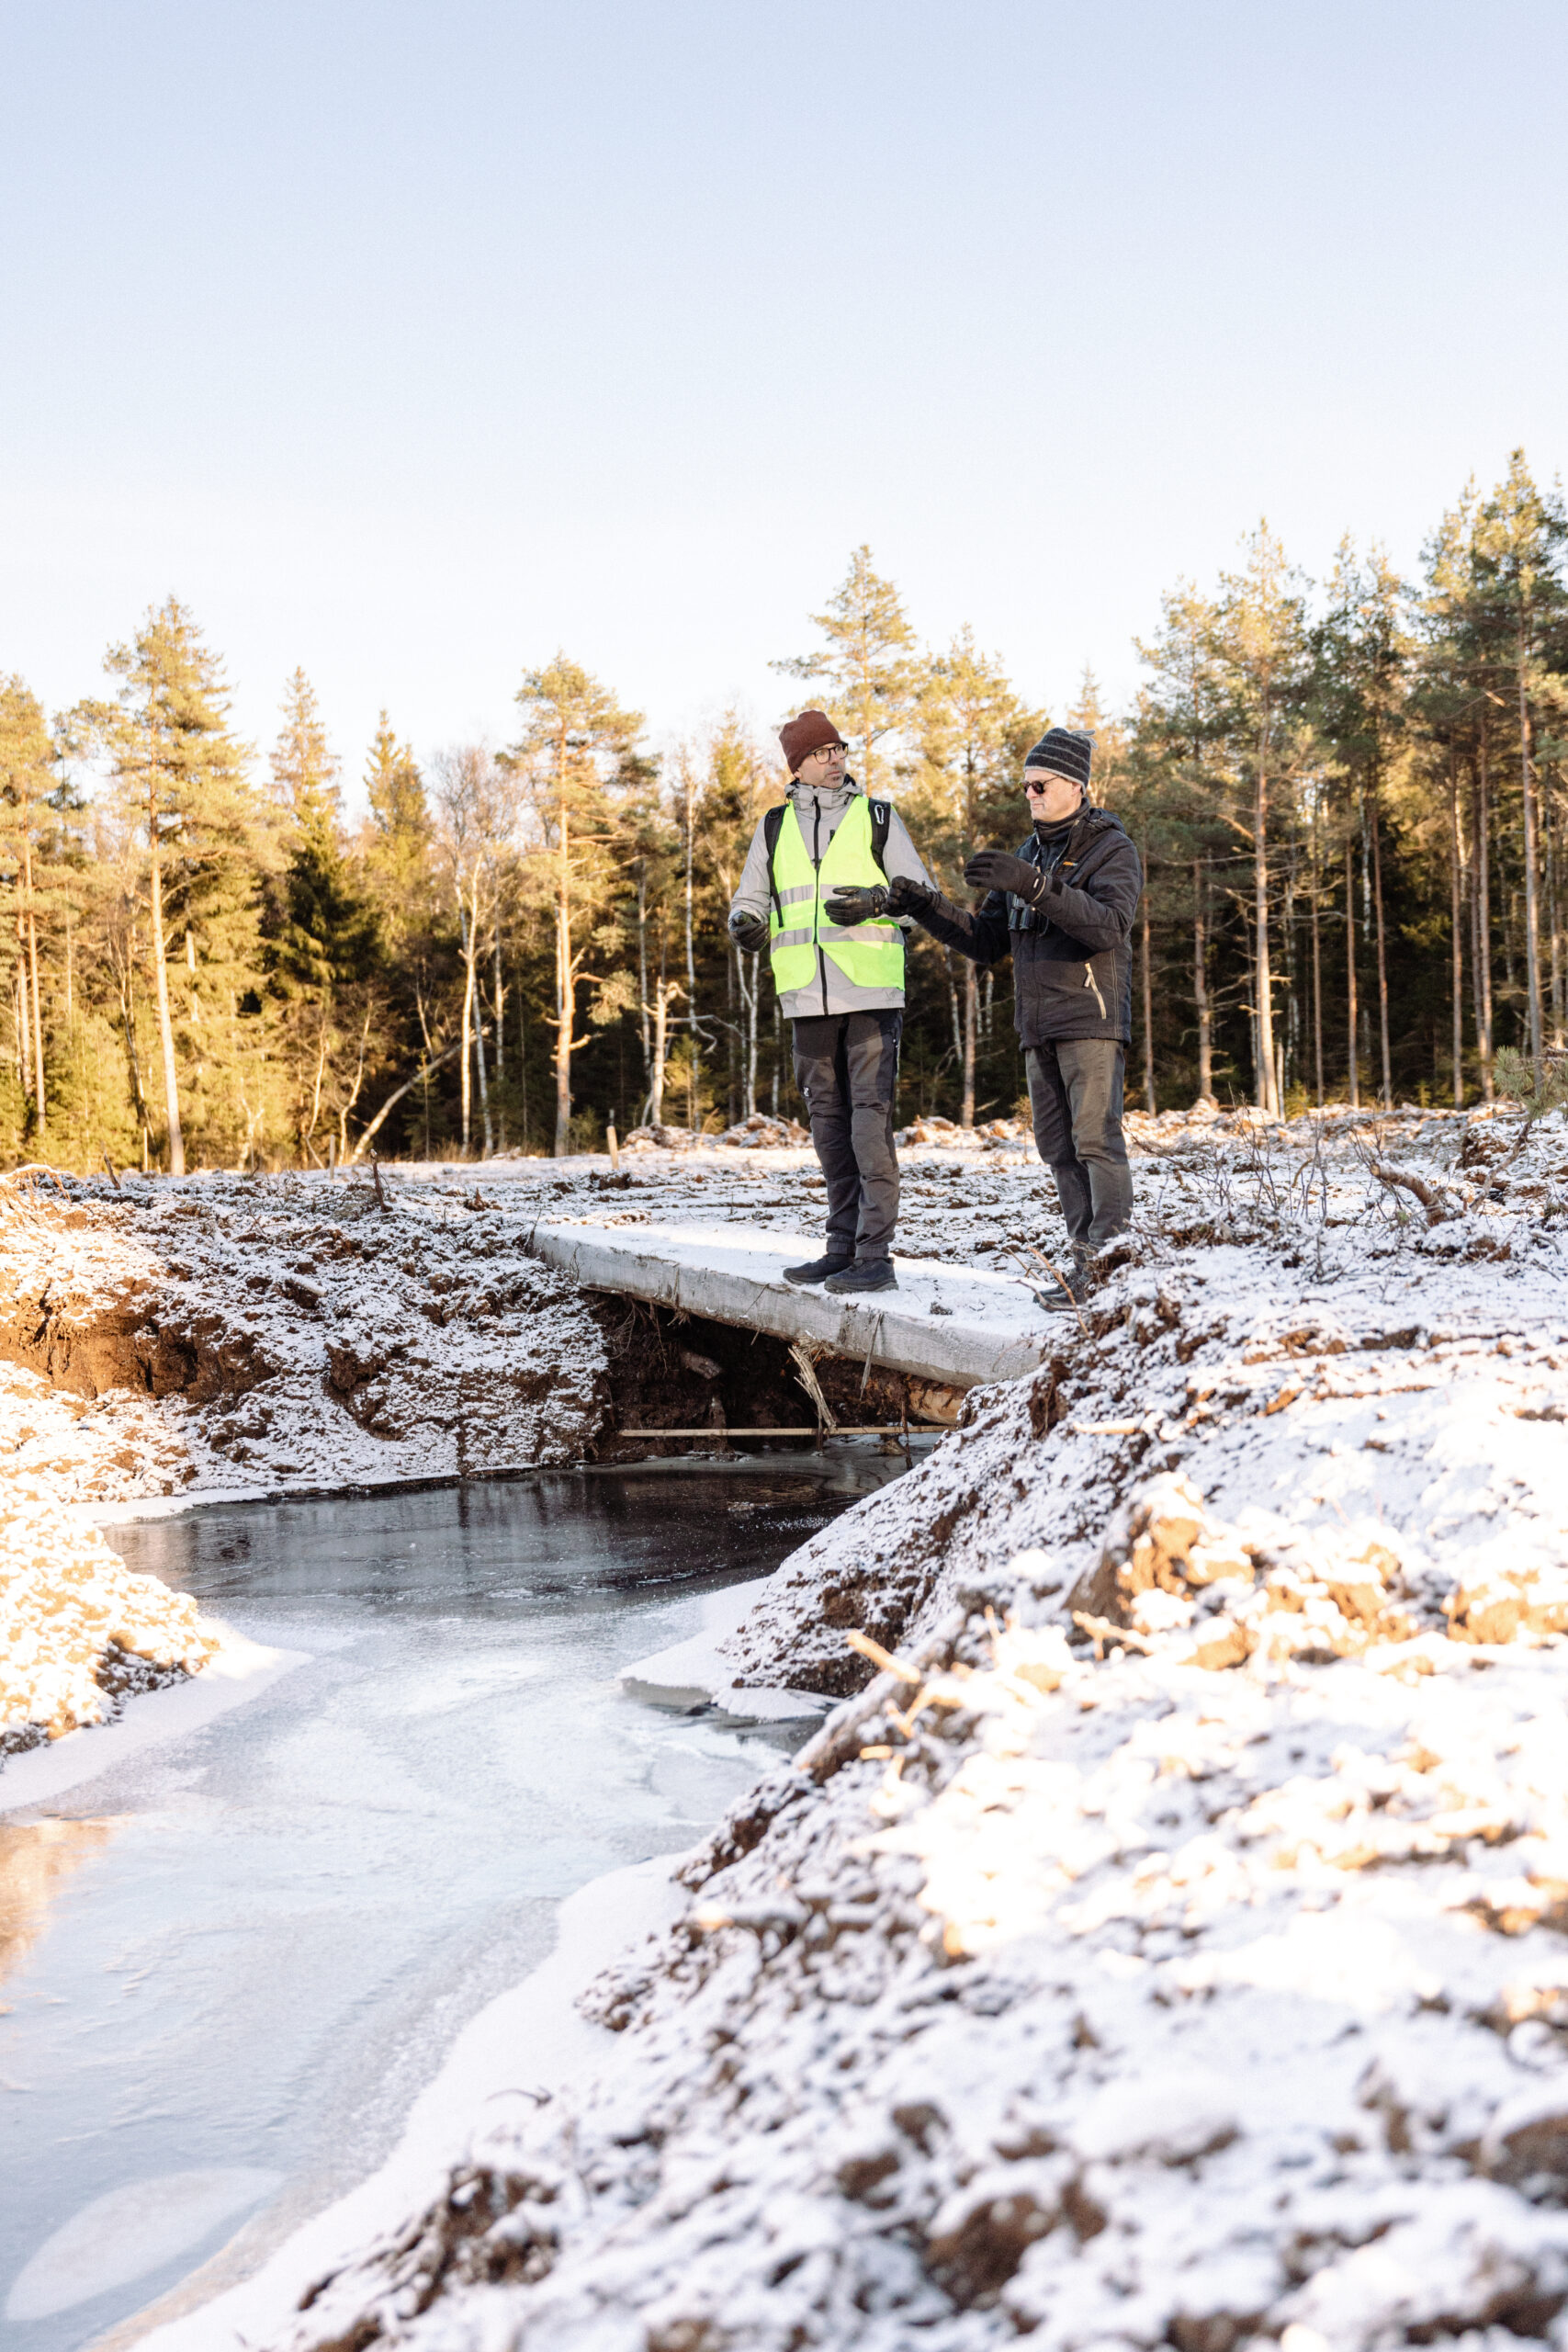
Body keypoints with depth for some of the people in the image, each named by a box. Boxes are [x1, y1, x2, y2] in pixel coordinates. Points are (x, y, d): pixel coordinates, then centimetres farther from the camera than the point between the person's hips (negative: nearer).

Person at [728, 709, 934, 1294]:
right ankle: (843, 1247, 17)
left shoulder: (878, 818, 7)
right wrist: (746, 927, -7)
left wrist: (874, 902, -14)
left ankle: (876, 1256, -10)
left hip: (872, 991, -4)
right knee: (828, 1122, 9)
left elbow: (921, 892, 7)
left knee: (870, 1119, -10)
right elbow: (748, 901, 17)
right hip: (808, 999, 4)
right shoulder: (774, 828, 15)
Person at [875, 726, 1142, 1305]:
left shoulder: (1112, 849, -2)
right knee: (1059, 1148, 4)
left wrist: (1033, 886, -30)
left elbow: (1109, 925, -21)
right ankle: (1085, 1260, 6)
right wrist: (926, 907, 3)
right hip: (1039, 1027, 7)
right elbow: (986, 942, 19)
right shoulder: (1027, 856, 20)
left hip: (1092, 1018, -7)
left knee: (1096, 1138, -13)